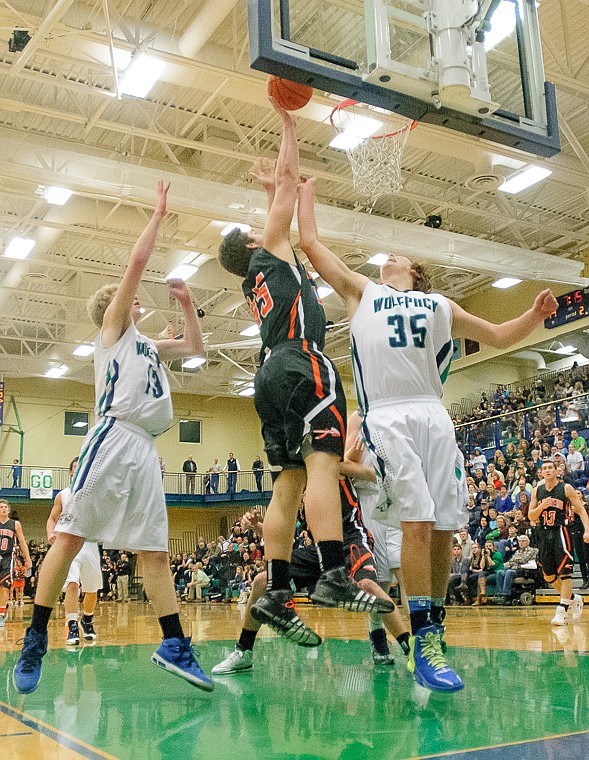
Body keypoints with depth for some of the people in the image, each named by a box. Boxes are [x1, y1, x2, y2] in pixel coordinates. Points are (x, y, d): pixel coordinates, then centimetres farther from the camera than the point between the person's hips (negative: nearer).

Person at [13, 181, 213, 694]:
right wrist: (159, 213, 13)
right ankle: (35, 642, -4)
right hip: (114, 437, -7)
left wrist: (186, 302, 30)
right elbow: (138, 259, 5)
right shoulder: (113, 328, 12)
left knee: (155, 550, 3)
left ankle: (174, 645, 3)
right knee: (71, 535, -10)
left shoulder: (148, 346, 30)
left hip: (145, 449, 7)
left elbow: (196, 346, 40)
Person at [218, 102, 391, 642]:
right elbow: (290, 177, 16)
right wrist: (288, 125, 26)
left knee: (288, 483, 2)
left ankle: (276, 594, -3)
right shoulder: (269, 251, 14)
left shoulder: (257, 282, 32)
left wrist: (270, 186, 55)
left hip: (273, 373, 9)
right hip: (302, 361, -9)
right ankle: (334, 577, -34)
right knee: (323, 462, -22)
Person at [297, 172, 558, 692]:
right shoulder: (361, 291, 21)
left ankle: (434, 629, 13)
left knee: (444, 526, -1)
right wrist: (306, 195, 31)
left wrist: (534, 316, 6)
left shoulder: (440, 306, 25)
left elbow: (498, 337, 24)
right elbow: (310, 243, 20)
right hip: (386, 416, -3)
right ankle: (423, 645, -13)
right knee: (417, 522, -16)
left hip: (434, 415, 3)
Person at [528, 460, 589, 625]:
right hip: (545, 534, 5)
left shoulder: (566, 488, -2)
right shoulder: (537, 491, 9)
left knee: (564, 572, -9)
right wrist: (541, 507, -11)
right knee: (548, 577, 9)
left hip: (561, 532, -5)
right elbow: (531, 516, 9)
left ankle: (562, 611, -4)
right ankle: (574, 598, 30)